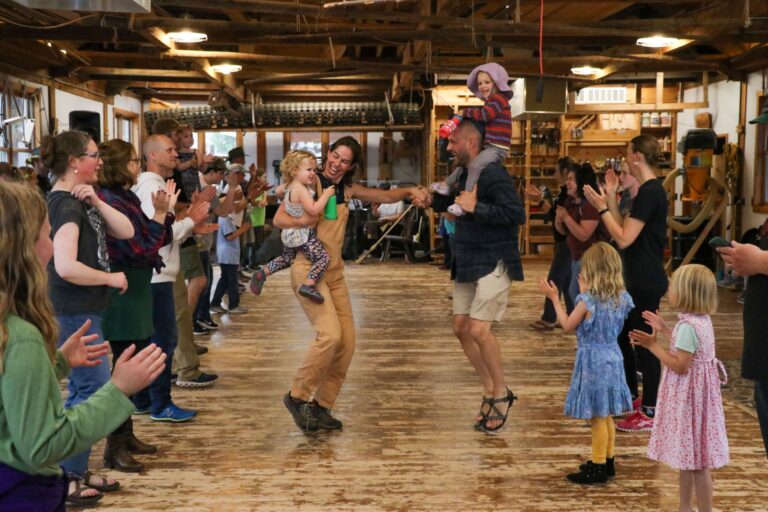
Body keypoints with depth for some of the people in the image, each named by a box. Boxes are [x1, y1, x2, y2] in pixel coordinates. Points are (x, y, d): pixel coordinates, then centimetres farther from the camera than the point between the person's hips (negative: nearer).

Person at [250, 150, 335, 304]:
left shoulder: (291, 186, 7)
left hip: (291, 235, 10)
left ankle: (262, 273, 26)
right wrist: (326, 194, -19)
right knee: (324, 257, -13)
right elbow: (314, 210, -28)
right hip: (303, 235, -10)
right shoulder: (301, 189, -22)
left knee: (286, 258, 31)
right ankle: (308, 285, -24)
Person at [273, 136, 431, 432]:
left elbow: (386, 196, 16)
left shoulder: (347, 190, 12)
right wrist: (306, 221, -31)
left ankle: (321, 406, 16)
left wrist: (412, 191, -2)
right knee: (330, 334, -22)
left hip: (334, 271, 7)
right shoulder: (311, 182, -6)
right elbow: (279, 219, -12)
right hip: (308, 268, -7)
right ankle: (297, 396, -3)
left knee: (347, 342, 2)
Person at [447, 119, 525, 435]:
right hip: (467, 265, 10)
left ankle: (501, 393, 7)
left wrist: (475, 207, -26)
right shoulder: (464, 174, 11)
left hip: (493, 264, -10)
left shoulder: (493, 174, -17)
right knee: (461, 328, 8)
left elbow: (517, 214, -26)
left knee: (479, 330, -15)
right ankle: (490, 391, 22)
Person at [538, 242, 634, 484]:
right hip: (612, 358, 7)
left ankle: (598, 467, 9)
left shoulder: (587, 301, -20)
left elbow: (567, 325, -6)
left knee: (597, 418, 1)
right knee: (606, 416, 19)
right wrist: (586, 293, 17)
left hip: (593, 362, -7)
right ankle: (608, 461, 30)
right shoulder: (621, 298, -1)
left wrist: (554, 297, 2)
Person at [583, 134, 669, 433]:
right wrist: (611, 198, 8)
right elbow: (625, 232, 11)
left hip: (646, 283, -10)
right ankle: (631, 395, 33)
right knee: (620, 334, 19)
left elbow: (624, 239, -22)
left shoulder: (650, 192, -19)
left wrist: (601, 207, -15)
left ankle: (649, 413, 9)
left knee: (645, 343, -1)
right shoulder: (649, 190, 11)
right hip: (639, 280, 10)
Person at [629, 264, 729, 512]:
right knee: (688, 459, 20)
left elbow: (680, 366, -24)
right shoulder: (702, 320, 6)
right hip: (693, 394, 10)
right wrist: (665, 330, 21)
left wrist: (652, 345, -21)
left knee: (696, 463, 0)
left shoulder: (688, 326, -24)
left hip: (689, 397, -10)